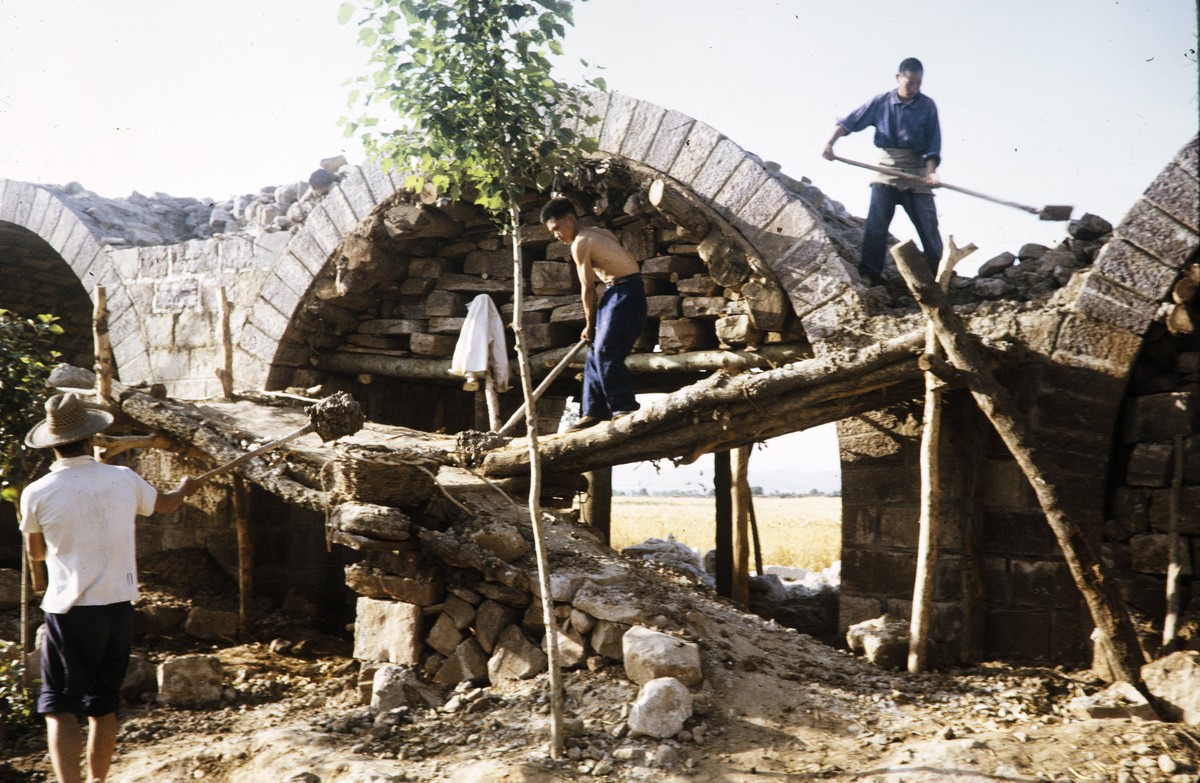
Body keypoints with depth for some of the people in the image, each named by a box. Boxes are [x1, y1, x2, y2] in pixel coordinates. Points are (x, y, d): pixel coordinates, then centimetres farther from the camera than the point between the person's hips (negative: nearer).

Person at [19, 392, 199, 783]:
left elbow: (36, 551, 10)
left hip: (70, 612, -3)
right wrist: (185, 488, 43)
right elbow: (165, 503, 20)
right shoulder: (124, 480, -2)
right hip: (118, 608, 3)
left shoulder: (37, 494, -9)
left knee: (60, 709, 2)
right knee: (104, 706, 16)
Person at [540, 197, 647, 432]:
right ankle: (594, 411, 12)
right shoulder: (595, 233, 17)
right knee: (596, 354, 10)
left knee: (606, 353, -12)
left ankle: (625, 408, -8)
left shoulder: (580, 243, -11)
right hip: (617, 292, 10)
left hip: (625, 293, -10)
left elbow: (588, 289, -6)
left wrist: (590, 324, 6)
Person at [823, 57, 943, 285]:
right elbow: (850, 121, 1)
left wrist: (931, 171, -15)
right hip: (886, 169, 0)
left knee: (928, 224, 0)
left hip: (916, 171, 0)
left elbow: (933, 142, -2)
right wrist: (830, 142, -13)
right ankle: (869, 274, -10)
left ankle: (940, 275, 7)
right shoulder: (881, 103, 2)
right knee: (876, 221, -10)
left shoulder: (927, 106, 1)